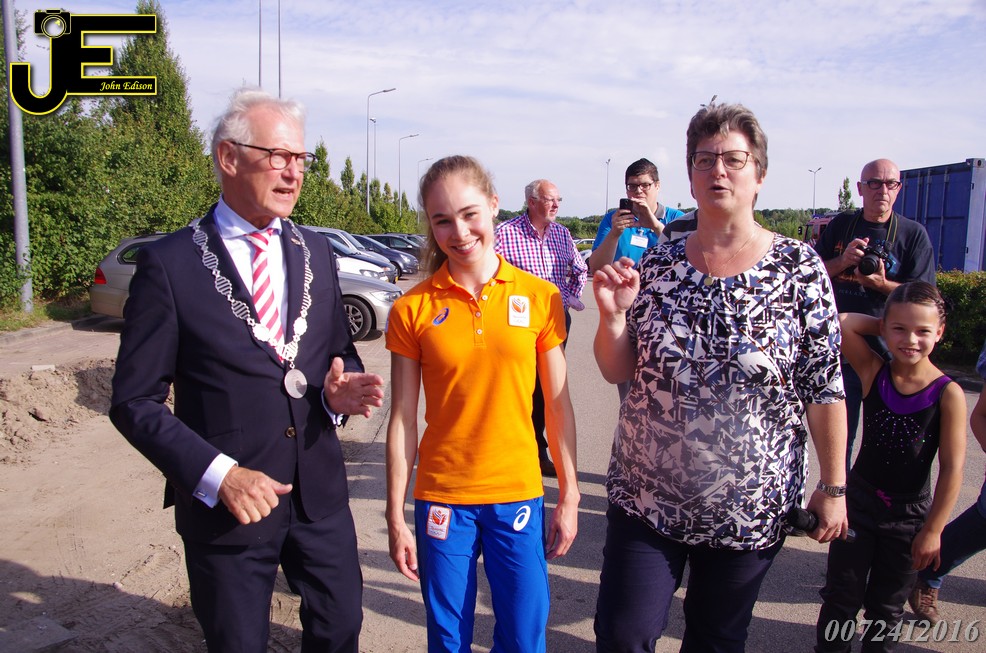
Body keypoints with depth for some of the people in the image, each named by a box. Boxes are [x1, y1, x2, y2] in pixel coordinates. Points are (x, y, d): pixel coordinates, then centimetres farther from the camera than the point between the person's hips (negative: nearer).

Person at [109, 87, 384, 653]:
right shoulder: (170, 264, -9)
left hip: (321, 494, 4)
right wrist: (217, 474, -19)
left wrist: (339, 391, -11)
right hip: (226, 502, -3)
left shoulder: (317, 253, 5)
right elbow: (135, 402, -8)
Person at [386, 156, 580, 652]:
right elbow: (402, 420, -2)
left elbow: (557, 406, 2)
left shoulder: (540, 297, -3)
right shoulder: (412, 309, -4)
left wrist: (569, 497, 3)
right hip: (441, 498, 0)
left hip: (518, 495, 0)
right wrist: (395, 517, -1)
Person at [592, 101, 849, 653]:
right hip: (646, 498, 2)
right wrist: (613, 313, -16)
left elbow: (825, 386, -5)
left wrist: (834, 487, -4)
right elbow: (617, 372, 2)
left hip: (750, 508, -1)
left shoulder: (799, 267, -7)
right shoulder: (657, 264, 0)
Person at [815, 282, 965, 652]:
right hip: (859, 500, 1)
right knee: (840, 596, 12)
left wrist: (932, 530, -11)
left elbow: (952, 469, -12)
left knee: (886, 608, 17)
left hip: (910, 514, -1)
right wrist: (885, 327, -9)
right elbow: (842, 324, -20)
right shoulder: (873, 372, -8)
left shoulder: (948, 394, -14)